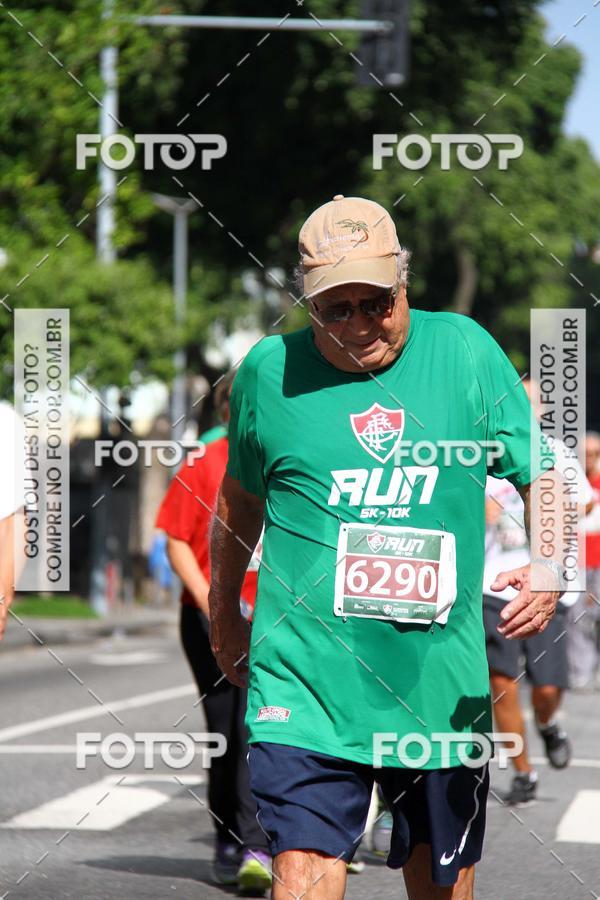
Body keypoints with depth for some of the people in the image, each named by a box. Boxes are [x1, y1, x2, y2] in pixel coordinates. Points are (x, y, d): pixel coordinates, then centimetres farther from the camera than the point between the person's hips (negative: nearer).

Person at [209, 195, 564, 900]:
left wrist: (551, 565, -13)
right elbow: (239, 503, 19)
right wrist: (224, 618, 28)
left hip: (443, 691, 2)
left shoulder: (465, 350, 2)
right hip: (307, 682, -1)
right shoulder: (269, 371, 2)